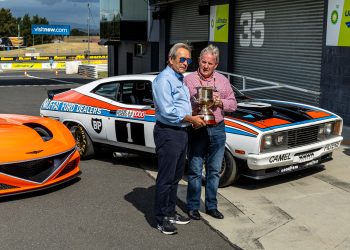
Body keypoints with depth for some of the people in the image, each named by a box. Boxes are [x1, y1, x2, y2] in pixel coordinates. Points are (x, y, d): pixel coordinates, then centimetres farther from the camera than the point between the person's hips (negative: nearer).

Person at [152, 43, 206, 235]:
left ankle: (170, 212, 30)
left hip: (182, 132, 10)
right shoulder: (164, 80, -14)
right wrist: (191, 119, -14)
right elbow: (168, 112, -23)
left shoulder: (180, 79, 16)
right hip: (168, 134, -10)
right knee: (166, 178, -2)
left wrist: (194, 120, 9)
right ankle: (161, 219, 8)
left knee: (176, 177, 17)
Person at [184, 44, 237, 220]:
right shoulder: (188, 80, -2)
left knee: (214, 171, 11)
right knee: (195, 171, 3)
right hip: (196, 130, -3)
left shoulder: (223, 81, 8)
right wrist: (193, 109, -20)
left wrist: (220, 102, -9)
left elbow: (233, 105, 9)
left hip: (217, 129, 3)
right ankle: (193, 207, 16)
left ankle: (211, 206, 24)